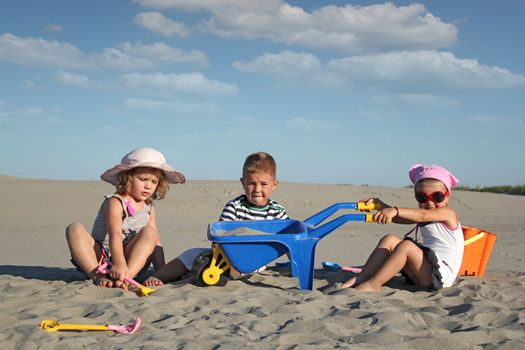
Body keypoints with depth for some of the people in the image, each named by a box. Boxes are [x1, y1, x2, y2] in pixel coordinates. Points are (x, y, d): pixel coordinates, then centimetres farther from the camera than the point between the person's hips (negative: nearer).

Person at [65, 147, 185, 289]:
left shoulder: (149, 210, 10)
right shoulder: (115, 202, -10)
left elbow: (155, 242, 7)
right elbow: (115, 234, -25)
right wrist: (119, 264, -42)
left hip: (133, 261, 4)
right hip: (100, 258, -4)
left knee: (150, 232, -21)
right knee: (75, 229, -26)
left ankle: (126, 277, -38)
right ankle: (98, 276, -36)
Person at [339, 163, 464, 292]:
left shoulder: (448, 213, -8)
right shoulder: (425, 218, 18)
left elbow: (422, 215, -26)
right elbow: (397, 218, 10)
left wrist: (395, 210, -39)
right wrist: (379, 204, -5)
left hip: (442, 275, -8)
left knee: (406, 245, -28)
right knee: (389, 240, -1)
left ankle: (373, 284, -28)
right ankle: (362, 277, -12)